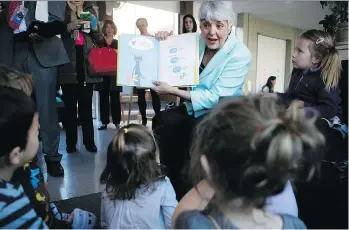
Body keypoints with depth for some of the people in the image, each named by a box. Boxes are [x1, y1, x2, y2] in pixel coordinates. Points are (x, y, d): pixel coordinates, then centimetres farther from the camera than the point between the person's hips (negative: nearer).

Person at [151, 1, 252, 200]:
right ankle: (174, 186, -6)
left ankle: (192, 189, -8)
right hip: (195, 108, 5)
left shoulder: (240, 55, -18)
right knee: (162, 122, -19)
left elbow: (215, 97, -24)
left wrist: (172, 91, -26)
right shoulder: (196, 41, -2)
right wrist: (164, 42, -7)